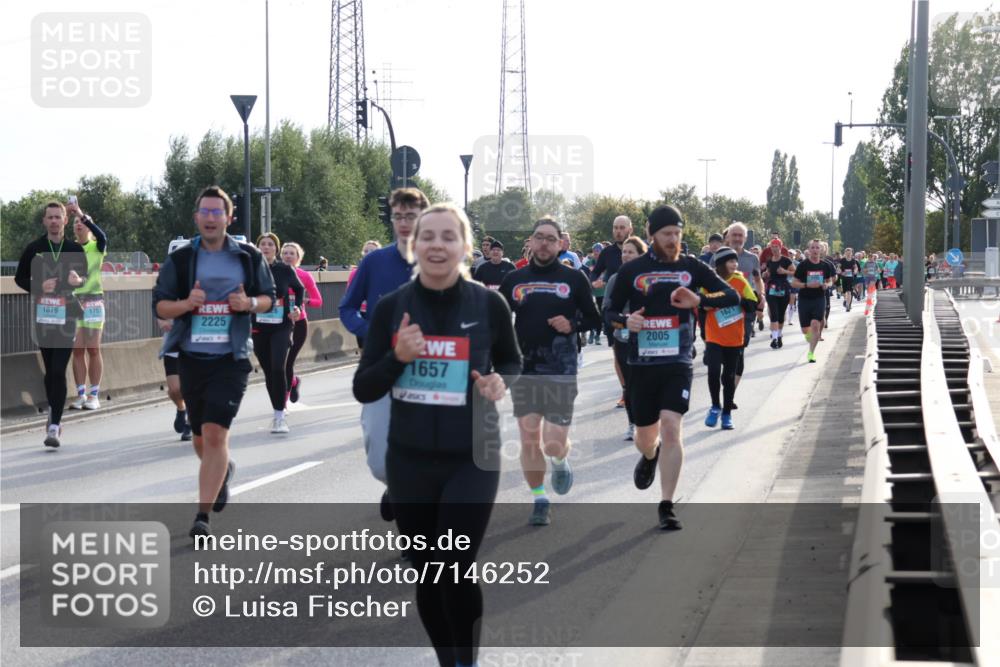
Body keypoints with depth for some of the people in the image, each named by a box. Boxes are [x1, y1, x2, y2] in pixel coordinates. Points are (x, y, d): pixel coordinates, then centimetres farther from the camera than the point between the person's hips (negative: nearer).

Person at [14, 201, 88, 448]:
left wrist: (79, 280, -10)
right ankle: (54, 412, 32)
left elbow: (86, 275, 15)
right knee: (50, 370, 10)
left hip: (67, 316, -1)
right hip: (42, 316, 1)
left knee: (58, 372, -10)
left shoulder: (75, 249, 4)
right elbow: (19, 278, 8)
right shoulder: (33, 249, 3)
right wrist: (38, 288, -11)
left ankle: (54, 426, -13)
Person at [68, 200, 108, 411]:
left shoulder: (97, 247, 0)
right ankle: (81, 395, 7)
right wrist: (65, 215, -21)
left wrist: (82, 214, -27)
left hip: (93, 302, -3)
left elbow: (102, 236, -21)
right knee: (77, 350, 2)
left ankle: (94, 395, 3)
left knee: (93, 349, -1)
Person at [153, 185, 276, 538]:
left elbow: (268, 297, 12)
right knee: (201, 439, 14)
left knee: (215, 434, -15)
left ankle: (203, 516, -12)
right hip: (192, 358, 3)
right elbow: (160, 305, 4)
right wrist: (186, 304, -17)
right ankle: (223, 470, 49)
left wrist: (249, 303, -11)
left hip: (231, 359, -2)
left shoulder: (249, 256, 3)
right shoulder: (180, 259, 3)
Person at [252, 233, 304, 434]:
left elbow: (299, 289, 16)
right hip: (259, 327, 2)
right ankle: (278, 412, 25)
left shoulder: (285, 270, -1)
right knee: (268, 371, 8)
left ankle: (279, 416, -12)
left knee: (278, 367, -17)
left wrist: (297, 307, 0)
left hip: (281, 326, -2)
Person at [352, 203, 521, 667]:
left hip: (470, 461, -2)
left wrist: (499, 382, -11)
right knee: (426, 574, 11)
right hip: (409, 461, 2)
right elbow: (363, 390, -1)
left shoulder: (489, 305, -6)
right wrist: (397, 357, -19)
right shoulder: (391, 307, -3)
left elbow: (512, 363, 11)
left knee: (456, 570, -9)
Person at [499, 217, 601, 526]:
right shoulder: (514, 280, 8)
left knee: (554, 444, -8)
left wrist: (572, 325, -11)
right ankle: (540, 500, 17)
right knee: (529, 440, 2)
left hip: (560, 371, -2)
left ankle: (561, 461, 28)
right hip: (523, 370, 2)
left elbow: (594, 319, 8)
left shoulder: (574, 278, 3)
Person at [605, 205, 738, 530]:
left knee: (671, 428, -16)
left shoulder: (691, 267, 3)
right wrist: (625, 320, -17)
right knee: (645, 435, 10)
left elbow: (732, 296, 1)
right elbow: (610, 312, 7)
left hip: (677, 364, -1)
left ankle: (666, 506, -9)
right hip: (642, 365, 1)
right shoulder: (631, 270, 2)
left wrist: (699, 300, -17)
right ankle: (649, 457, 50)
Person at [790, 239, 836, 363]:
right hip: (804, 299, -1)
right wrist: (807, 285, -19)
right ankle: (810, 337, 41)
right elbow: (794, 282, -4)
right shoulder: (803, 265, -6)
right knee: (805, 329, 4)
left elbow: (830, 281, 16)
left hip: (819, 298, 1)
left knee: (815, 325, -16)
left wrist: (827, 285, -8)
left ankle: (811, 353, -8)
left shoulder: (825, 266, 2)